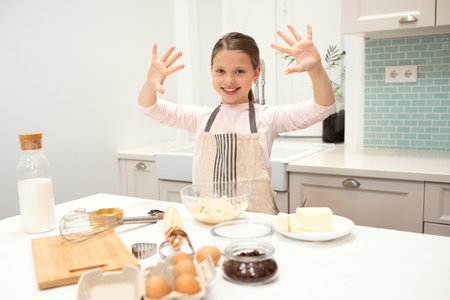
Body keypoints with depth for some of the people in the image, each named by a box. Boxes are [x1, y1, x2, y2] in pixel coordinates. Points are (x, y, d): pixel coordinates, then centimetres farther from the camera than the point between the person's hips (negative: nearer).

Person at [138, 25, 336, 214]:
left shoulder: (266, 117, 1)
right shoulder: (201, 118, 9)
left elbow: (323, 108, -8)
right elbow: (150, 108, 7)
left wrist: (317, 70, -26)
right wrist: (150, 84, -15)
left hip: (257, 219, -1)